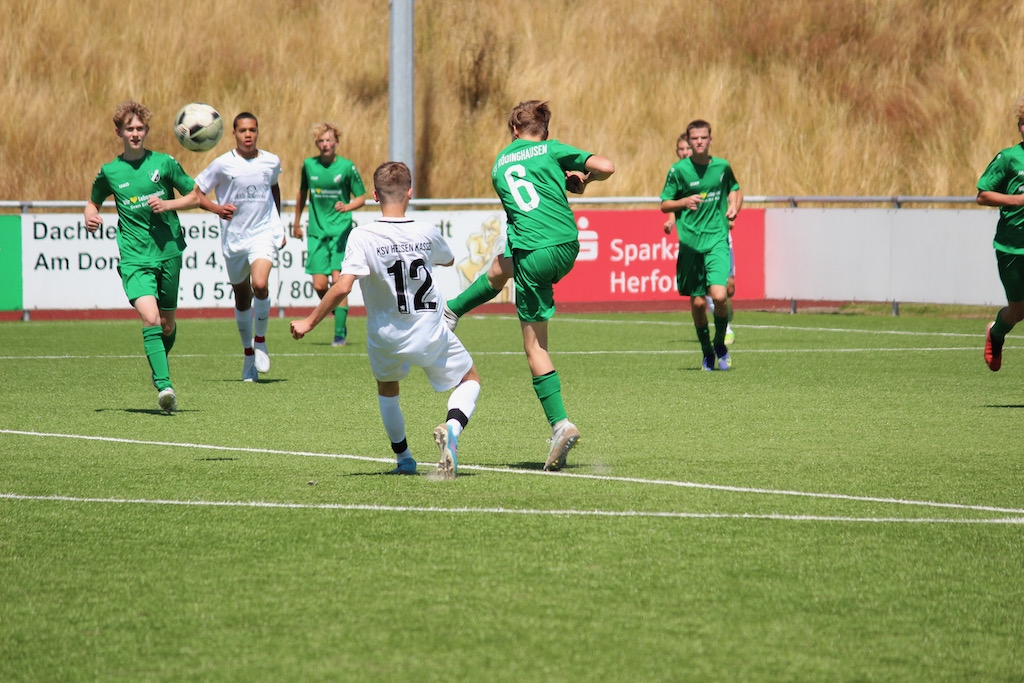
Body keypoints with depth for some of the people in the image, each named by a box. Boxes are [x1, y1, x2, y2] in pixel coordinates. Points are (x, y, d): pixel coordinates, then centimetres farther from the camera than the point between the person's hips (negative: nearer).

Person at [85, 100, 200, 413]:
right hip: (134, 257, -1)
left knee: (167, 323, 11)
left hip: (169, 253, 1)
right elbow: (93, 202, 22)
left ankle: (158, 367, 40)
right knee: (150, 318, -21)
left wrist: (168, 204, -9)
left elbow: (196, 197, 8)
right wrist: (90, 216, 0)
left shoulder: (164, 163, 2)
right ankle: (164, 385, -29)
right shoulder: (109, 172, 5)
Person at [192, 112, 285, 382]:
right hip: (234, 236, 0)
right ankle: (248, 354, 27)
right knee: (242, 298, 10)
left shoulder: (272, 162, 3)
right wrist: (217, 209, -18)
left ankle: (260, 342, -2)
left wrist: (278, 225, 23)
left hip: (263, 232, 0)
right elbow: (195, 193, 0)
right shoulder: (223, 164, -6)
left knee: (260, 285, -24)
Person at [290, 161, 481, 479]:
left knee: (387, 388, 30)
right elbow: (449, 260, 15)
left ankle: (403, 458, 32)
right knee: (470, 380, 18)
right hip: (431, 334, 0)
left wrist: (309, 322, -16)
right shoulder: (427, 233, -8)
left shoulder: (363, 237, -17)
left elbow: (342, 287, -25)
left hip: (386, 338, 0)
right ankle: (452, 428, -12)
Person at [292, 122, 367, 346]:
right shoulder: (309, 165, 4)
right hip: (317, 232, 3)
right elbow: (302, 193, 20)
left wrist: (347, 207, -19)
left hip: (341, 230, -3)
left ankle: (340, 334, -7)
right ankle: (340, 316, 23)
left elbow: (361, 197, 2)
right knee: (319, 286, -5)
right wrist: (297, 222, 26)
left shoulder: (346, 167, -5)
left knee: (338, 280, -13)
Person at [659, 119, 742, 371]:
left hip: (717, 239, 0)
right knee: (697, 302, 4)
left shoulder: (722, 166, 4)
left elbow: (735, 189, 25)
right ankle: (707, 352, 26)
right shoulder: (679, 169, -1)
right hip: (690, 243, 0)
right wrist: (684, 202, -15)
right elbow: (664, 205, 4)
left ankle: (720, 345, 9)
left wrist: (734, 206, 5)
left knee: (719, 295, -17)